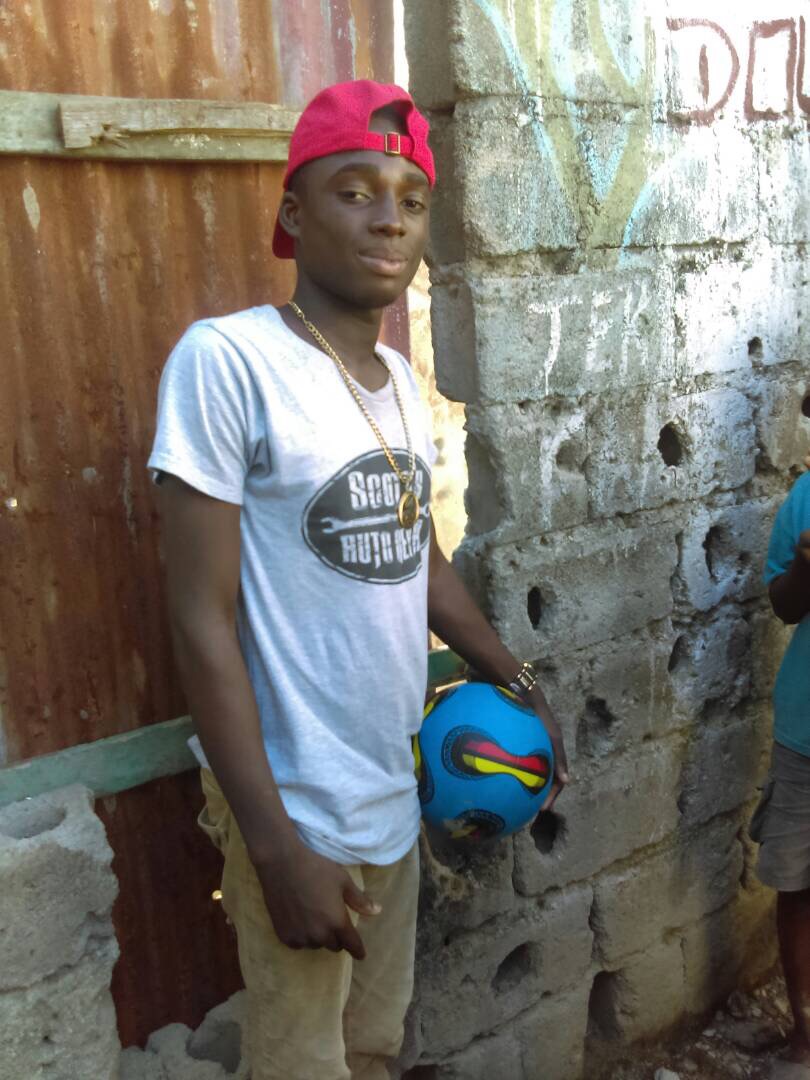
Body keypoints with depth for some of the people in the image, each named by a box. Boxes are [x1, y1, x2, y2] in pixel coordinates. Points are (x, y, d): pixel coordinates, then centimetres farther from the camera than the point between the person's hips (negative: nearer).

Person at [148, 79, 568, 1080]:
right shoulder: (225, 359, -19)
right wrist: (277, 845, -18)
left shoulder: (399, 377, 4)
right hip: (297, 811, -6)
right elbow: (202, 620, -19)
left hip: (393, 794, 7)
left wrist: (519, 682, 14)